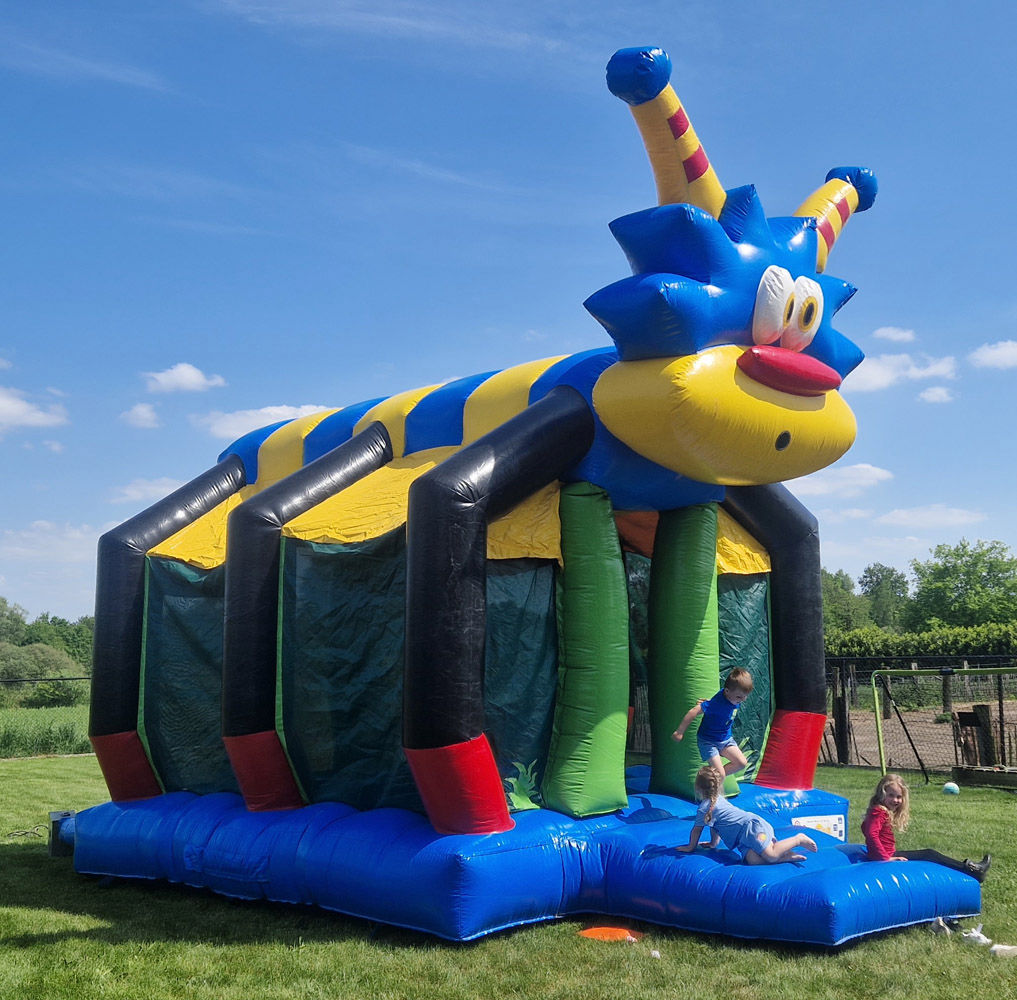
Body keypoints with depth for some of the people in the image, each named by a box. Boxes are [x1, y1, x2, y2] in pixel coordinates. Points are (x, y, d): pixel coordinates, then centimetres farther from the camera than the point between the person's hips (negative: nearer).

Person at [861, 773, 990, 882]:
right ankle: (972, 871, 6)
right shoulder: (879, 812, -18)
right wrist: (886, 858, -30)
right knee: (929, 855, -3)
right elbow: (871, 835, -30)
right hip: (886, 856, -10)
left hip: (890, 855, 10)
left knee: (929, 854, 11)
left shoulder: (887, 812, 15)